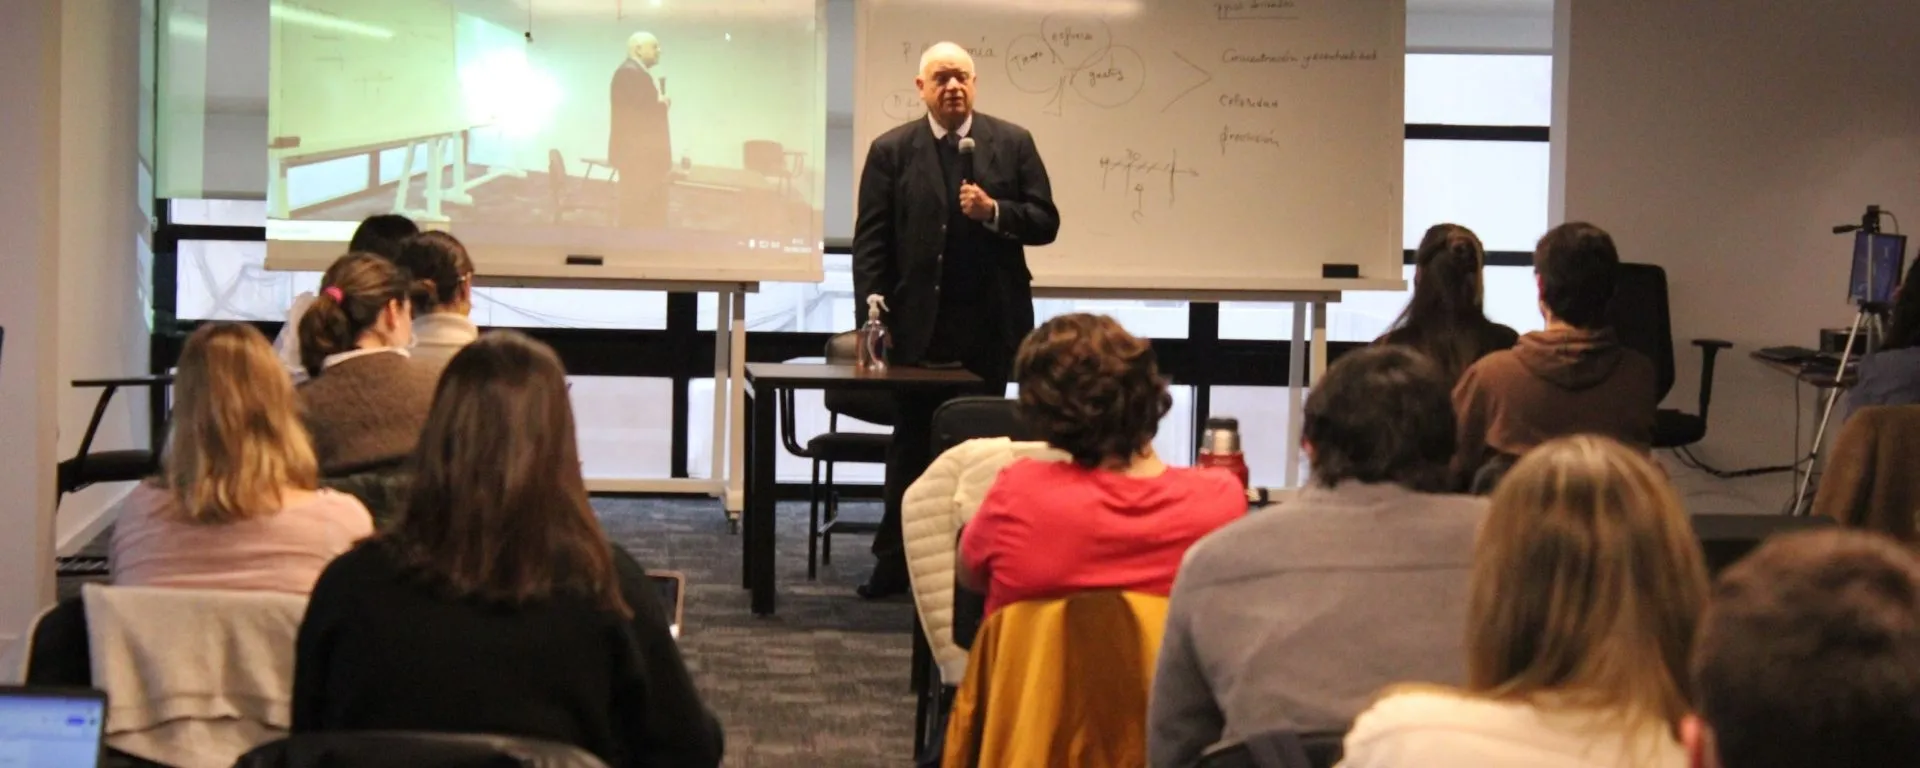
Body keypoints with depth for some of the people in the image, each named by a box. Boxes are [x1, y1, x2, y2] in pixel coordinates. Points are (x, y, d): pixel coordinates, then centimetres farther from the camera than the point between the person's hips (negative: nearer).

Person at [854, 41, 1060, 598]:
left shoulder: (1013, 143, 4)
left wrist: (994, 210, -16)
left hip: (989, 325, 1)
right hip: (917, 324, -1)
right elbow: (871, 239, -2)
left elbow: (1045, 222, 2)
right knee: (911, 446, 5)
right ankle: (895, 562, 10)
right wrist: (871, 312, -12)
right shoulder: (891, 150, 2)